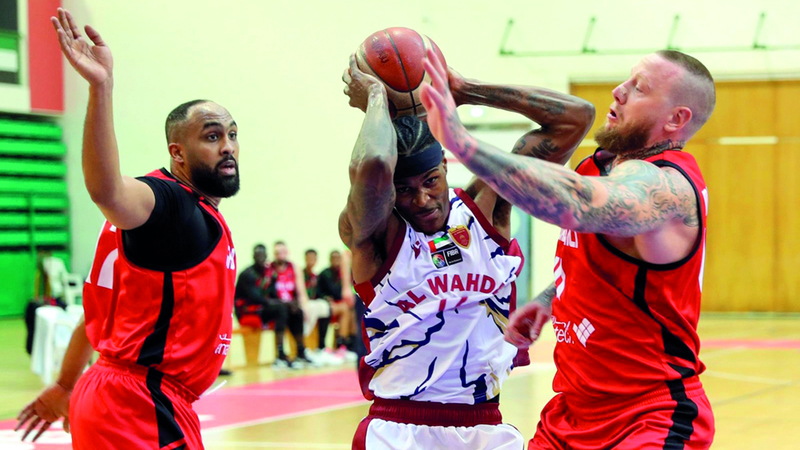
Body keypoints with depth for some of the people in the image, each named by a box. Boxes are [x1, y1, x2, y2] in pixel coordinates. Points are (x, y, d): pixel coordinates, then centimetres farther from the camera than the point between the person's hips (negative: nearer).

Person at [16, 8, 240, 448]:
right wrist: (100, 87, -50)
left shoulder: (200, 215, 17)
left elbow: (103, 301, 20)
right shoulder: (170, 204, -13)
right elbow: (107, 191, -38)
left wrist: (66, 387, 24)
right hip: (141, 410, -10)